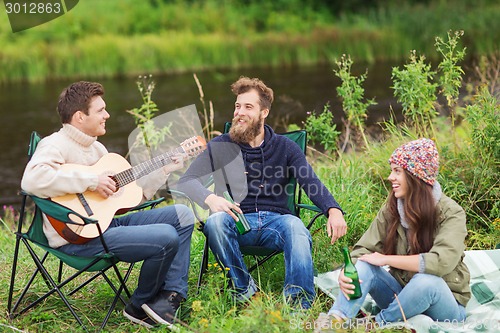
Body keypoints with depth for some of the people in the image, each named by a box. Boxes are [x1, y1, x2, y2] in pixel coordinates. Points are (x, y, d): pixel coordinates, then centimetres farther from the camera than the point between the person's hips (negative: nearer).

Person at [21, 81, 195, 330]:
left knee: (182, 215, 6)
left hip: (108, 220, 10)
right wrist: (90, 180, -29)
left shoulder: (96, 147, 17)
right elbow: (32, 179, -34)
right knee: (166, 237, -23)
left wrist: (164, 170, 15)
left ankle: (170, 297, 1)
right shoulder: (56, 145, -13)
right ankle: (139, 307, 1)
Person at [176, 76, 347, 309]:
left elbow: (311, 183, -2)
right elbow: (186, 181, -3)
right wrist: (210, 198, -28)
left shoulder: (285, 147, 12)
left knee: (295, 225, -34)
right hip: (237, 221, 0)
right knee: (215, 221, -34)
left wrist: (333, 211, -25)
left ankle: (299, 302, -43)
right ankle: (244, 289, -23)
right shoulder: (220, 146, 9)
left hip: (275, 221, 0)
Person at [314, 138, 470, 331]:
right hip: (402, 296, 4)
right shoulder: (391, 209, -1)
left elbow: (441, 261, -31)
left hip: (444, 303, -4)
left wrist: (385, 259, -25)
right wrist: (346, 271, -30)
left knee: (426, 281, -37)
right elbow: (364, 250, -7)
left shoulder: (450, 213, -17)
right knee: (364, 265, -21)